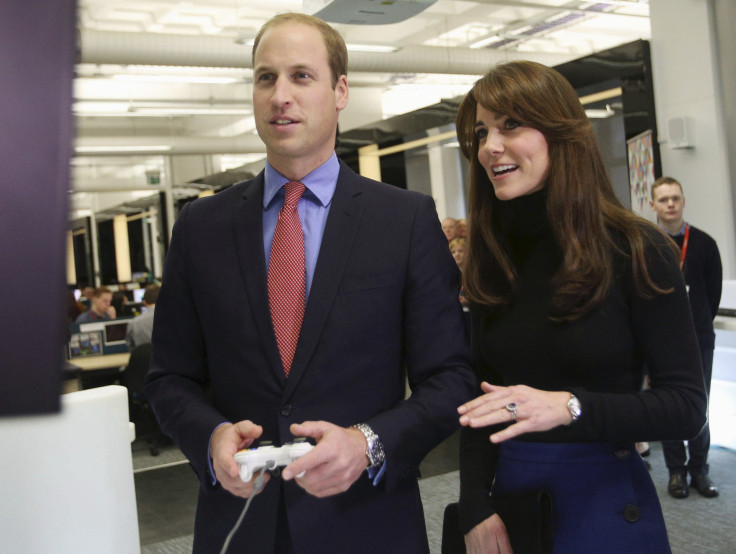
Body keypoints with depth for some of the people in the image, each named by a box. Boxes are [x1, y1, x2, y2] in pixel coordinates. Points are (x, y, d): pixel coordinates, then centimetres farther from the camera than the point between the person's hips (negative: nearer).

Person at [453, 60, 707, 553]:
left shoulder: (636, 251, -11)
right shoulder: (489, 259, 1)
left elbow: (687, 406, -13)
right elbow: (481, 397, 3)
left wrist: (570, 406, -27)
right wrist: (476, 510, -8)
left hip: (605, 503, -3)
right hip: (510, 498, 4)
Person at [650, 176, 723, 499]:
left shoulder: (704, 243, 2)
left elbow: (714, 290, 10)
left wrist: (700, 324, 11)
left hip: (699, 338, 1)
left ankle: (699, 470, 18)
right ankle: (676, 471, 14)